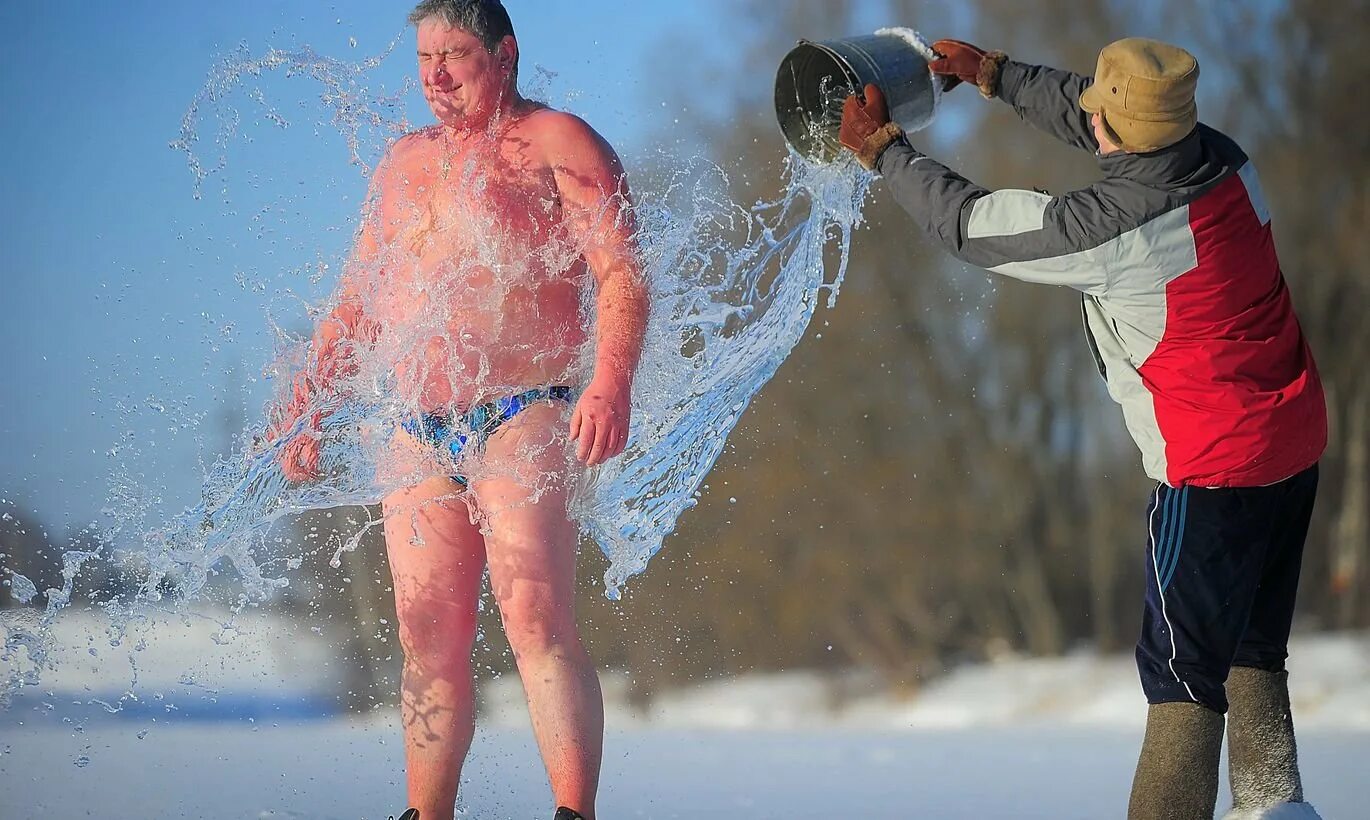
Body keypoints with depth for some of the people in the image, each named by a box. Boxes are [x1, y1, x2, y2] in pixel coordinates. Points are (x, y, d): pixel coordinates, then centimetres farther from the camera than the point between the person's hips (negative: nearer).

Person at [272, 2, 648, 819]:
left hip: (525, 420, -6)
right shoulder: (405, 162, 20)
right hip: (421, 437, 6)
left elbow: (622, 276, -10)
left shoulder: (556, 142, 0)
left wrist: (611, 384, -26)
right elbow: (359, 300, 26)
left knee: (537, 620, -18)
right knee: (429, 638, 3)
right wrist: (309, 400, 15)